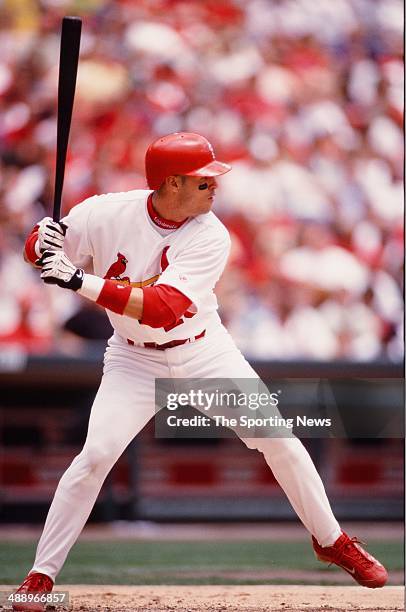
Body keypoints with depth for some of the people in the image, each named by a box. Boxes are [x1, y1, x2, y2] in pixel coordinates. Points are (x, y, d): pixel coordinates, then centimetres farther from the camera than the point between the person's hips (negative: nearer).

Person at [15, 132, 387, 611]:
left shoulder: (211, 237, -20)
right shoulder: (107, 214, -18)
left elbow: (164, 308, -33)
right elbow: (37, 251, -5)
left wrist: (81, 281, -40)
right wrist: (44, 240, -31)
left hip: (204, 354, 1)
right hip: (135, 361, -1)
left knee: (279, 440, -2)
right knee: (95, 455, -18)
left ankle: (330, 540, 19)